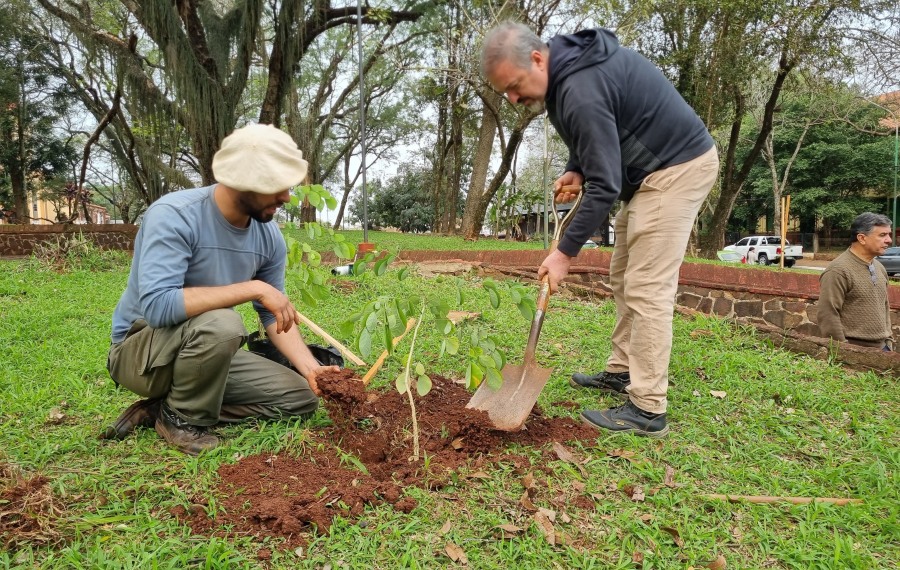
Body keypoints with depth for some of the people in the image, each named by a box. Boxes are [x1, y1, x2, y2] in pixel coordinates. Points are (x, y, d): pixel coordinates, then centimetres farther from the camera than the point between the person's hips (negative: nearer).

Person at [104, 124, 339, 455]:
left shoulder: (269, 237, -6)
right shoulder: (173, 216, -25)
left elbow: (273, 315, 2)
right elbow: (157, 306, -37)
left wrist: (310, 367, -13)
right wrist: (254, 288, -34)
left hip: (205, 352, 7)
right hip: (142, 349, -7)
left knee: (301, 397, -3)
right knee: (221, 324, -37)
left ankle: (160, 409, 0)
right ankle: (180, 418, -8)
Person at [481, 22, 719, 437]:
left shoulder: (581, 90, -28)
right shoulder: (566, 63, 3)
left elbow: (604, 186, -27)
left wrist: (566, 252, -21)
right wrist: (575, 169, 4)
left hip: (678, 166, -10)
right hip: (652, 168, 10)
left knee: (646, 288, -13)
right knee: (623, 278, 13)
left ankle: (647, 411, -6)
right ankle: (622, 373, 24)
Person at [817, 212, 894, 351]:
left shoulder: (880, 268, 12)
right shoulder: (838, 270, -16)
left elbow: (885, 307, 21)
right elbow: (827, 314, -19)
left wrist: (888, 340, 15)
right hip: (854, 350, -8)